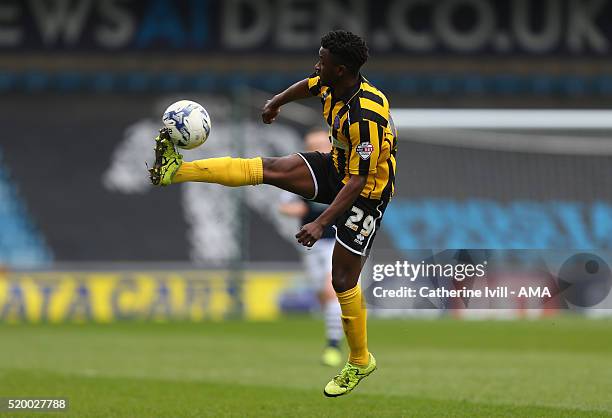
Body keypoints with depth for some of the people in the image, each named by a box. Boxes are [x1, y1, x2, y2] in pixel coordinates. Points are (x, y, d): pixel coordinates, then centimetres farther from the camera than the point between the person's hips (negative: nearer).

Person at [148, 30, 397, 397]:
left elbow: (358, 180, -33)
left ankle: (360, 363, 17)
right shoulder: (332, 85, -9)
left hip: (366, 192, -8)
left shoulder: (365, 116, -36)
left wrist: (321, 224, -35)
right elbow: (308, 86, 17)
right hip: (337, 167, 8)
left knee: (343, 280, -2)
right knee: (268, 168, -10)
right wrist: (277, 102, 34)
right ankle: (176, 171, -10)